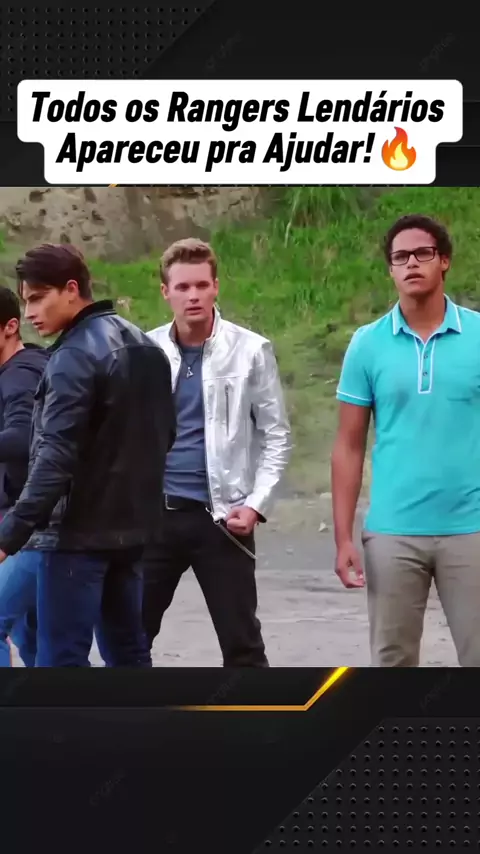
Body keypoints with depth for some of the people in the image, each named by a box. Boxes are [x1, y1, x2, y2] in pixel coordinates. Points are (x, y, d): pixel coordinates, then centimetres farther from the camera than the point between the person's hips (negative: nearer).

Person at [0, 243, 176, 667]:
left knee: (62, 660, -5)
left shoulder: (74, 356, -16)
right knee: (129, 653, 14)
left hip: (78, 531, -9)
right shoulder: (144, 346, 13)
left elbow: (56, 456, -23)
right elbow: (163, 434, 18)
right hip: (131, 525, 9)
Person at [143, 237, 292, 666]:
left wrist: (257, 503, -9)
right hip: (154, 515, 2)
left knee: (241, 643, 3)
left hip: (220, 517, -2)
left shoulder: (251, 351, -2)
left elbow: (276, 435, 1)